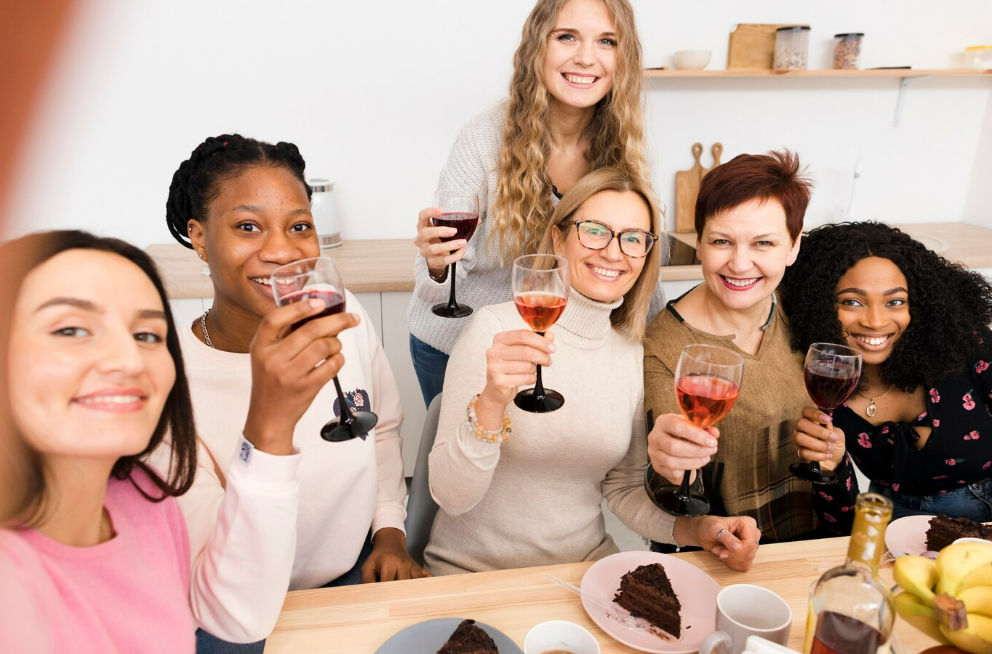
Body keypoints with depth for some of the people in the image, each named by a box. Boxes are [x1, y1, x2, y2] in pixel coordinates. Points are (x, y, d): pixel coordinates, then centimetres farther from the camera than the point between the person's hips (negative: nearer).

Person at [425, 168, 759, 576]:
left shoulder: (636, 355, -1)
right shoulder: (496, 328, -15)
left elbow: (622, 488, 9)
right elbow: (451, 497, -19)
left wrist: (694, 529, -9)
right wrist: (490, 404, -36)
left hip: (583, 565, 3)